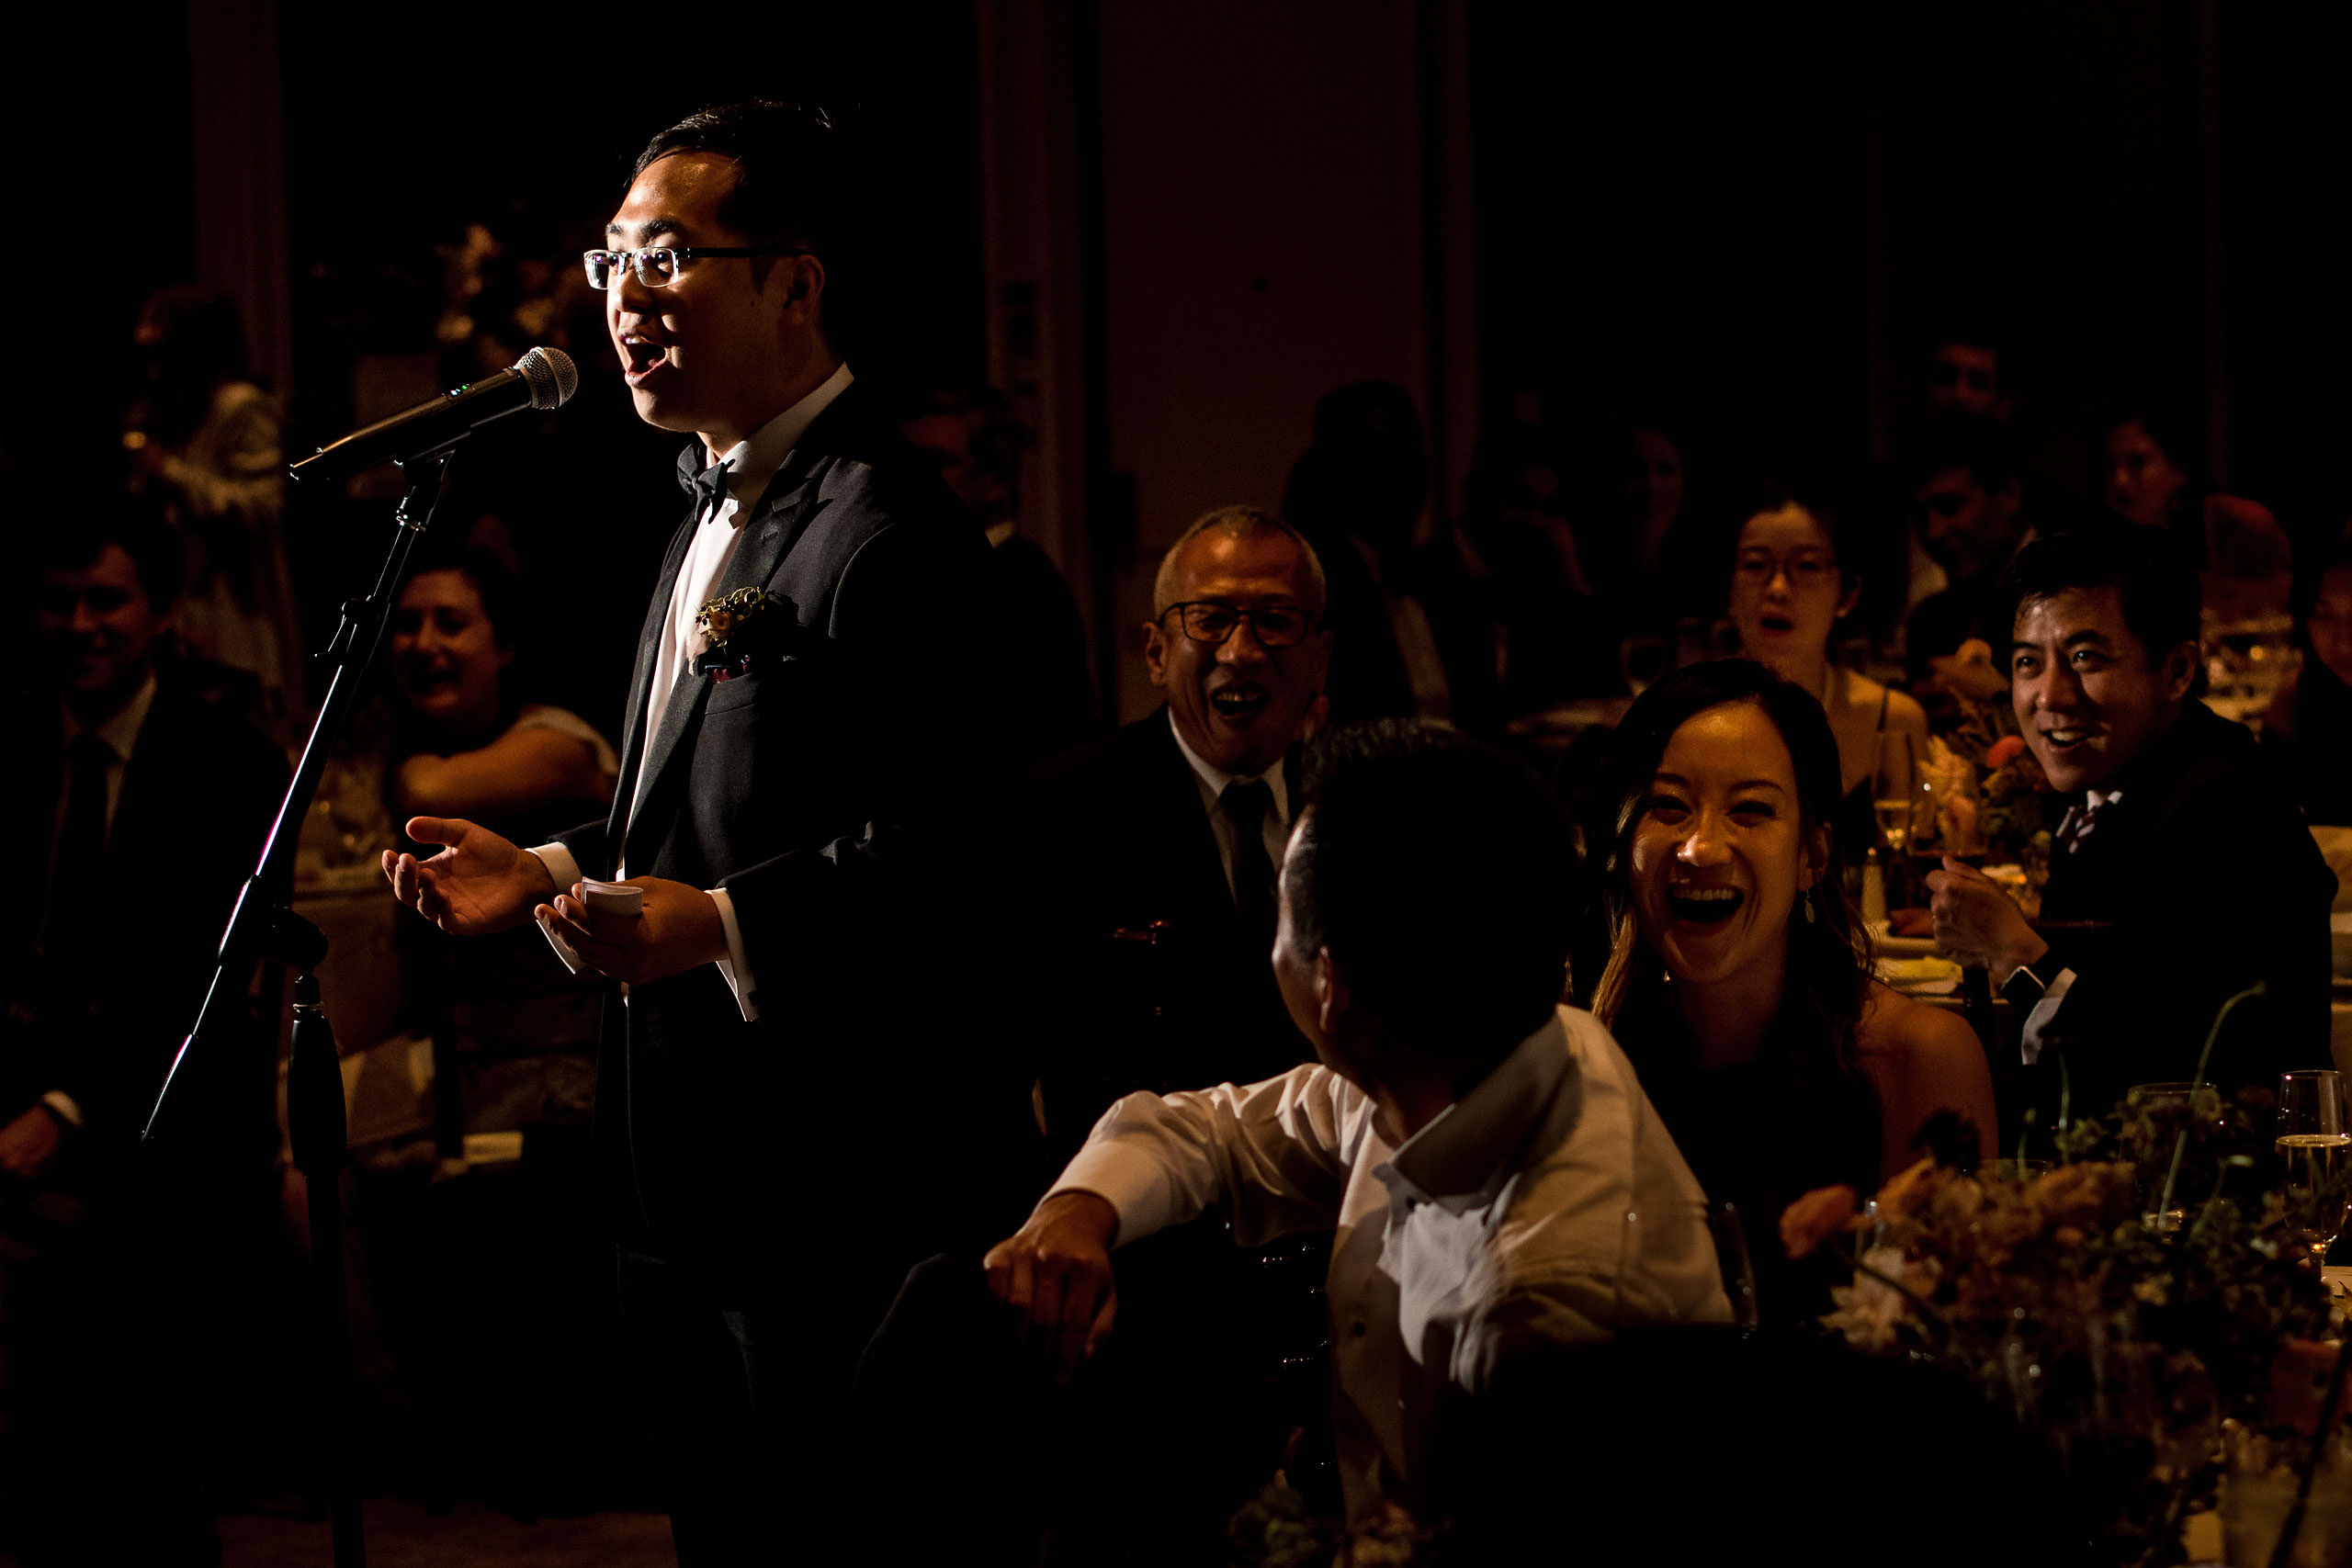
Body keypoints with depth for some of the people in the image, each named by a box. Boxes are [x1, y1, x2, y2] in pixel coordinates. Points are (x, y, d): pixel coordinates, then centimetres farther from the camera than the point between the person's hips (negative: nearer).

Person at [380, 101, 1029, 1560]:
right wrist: (552, 872, 14)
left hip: (836, 1191, -10)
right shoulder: (723, 507, 17)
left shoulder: (890, 534, -17)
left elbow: (935, 850, -25)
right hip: (700, 1183, 10)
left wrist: (724, 926, -34)